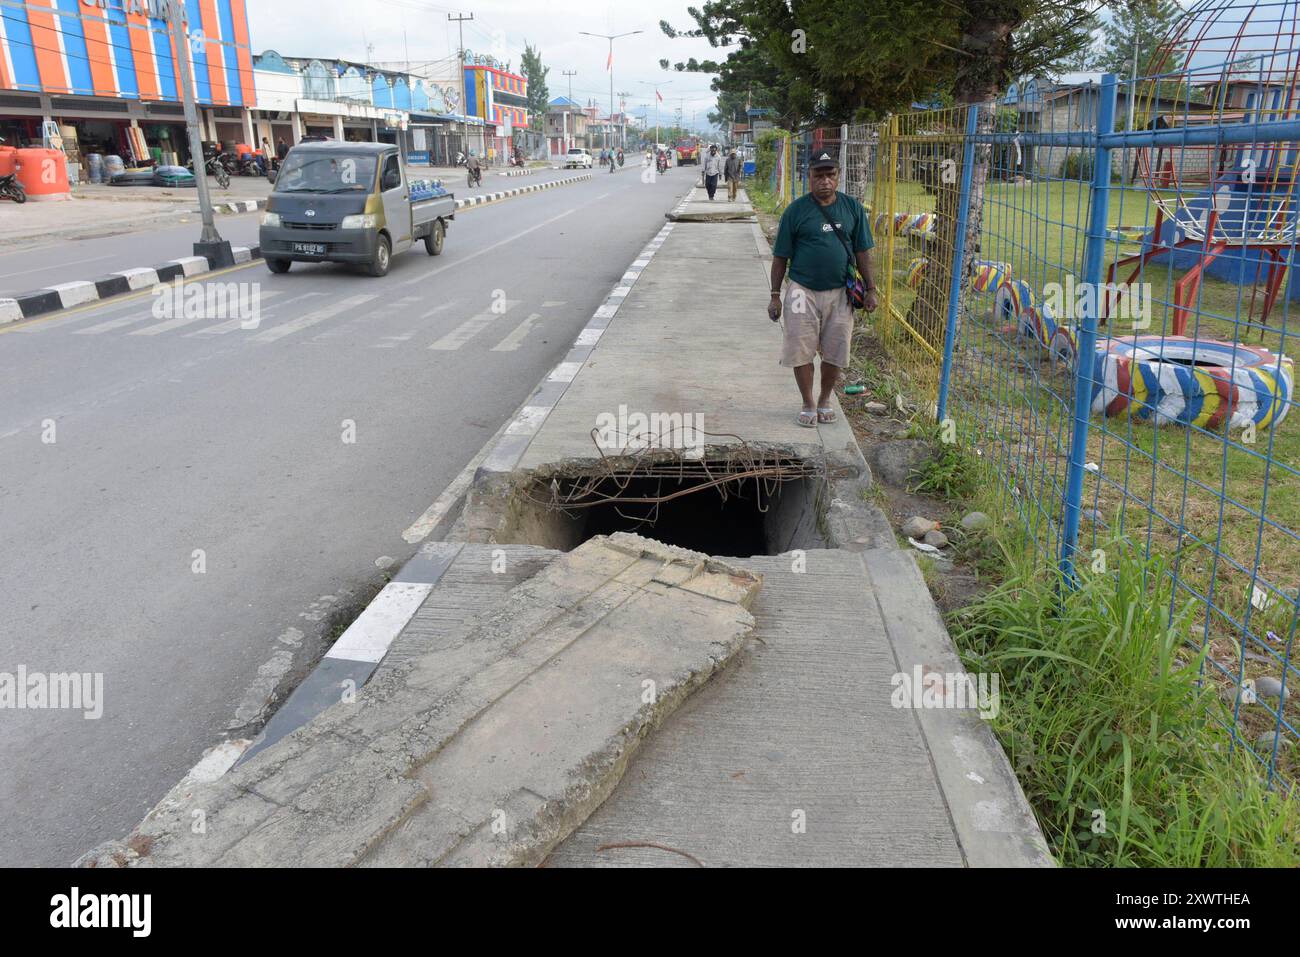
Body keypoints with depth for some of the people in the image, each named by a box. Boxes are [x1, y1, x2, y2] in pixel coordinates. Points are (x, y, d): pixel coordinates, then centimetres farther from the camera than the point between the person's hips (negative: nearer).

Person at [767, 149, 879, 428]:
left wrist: (871, 289, 2)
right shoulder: (796, 210, -4)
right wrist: (775, 296, -3)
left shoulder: (853, 207, 4)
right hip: (803, 292, -2)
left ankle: (825, 400, 29)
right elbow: (781, 256, -1)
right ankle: (808, 404, 20)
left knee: (835, 353, 9)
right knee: (802, 352, 3)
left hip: (840, 292, 2)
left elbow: (862, 251, 8)